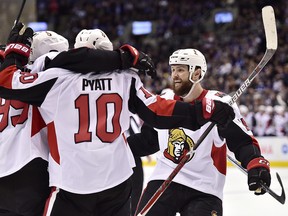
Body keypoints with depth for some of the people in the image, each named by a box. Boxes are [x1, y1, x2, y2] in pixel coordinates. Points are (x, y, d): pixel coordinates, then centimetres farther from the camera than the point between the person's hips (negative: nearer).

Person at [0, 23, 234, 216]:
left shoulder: (57, 77, -4)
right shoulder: (126, 78, 4)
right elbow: (159, 113, 1)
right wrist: (205, 110, 8)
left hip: (71, 185, -3)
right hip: (118, 183, 3)